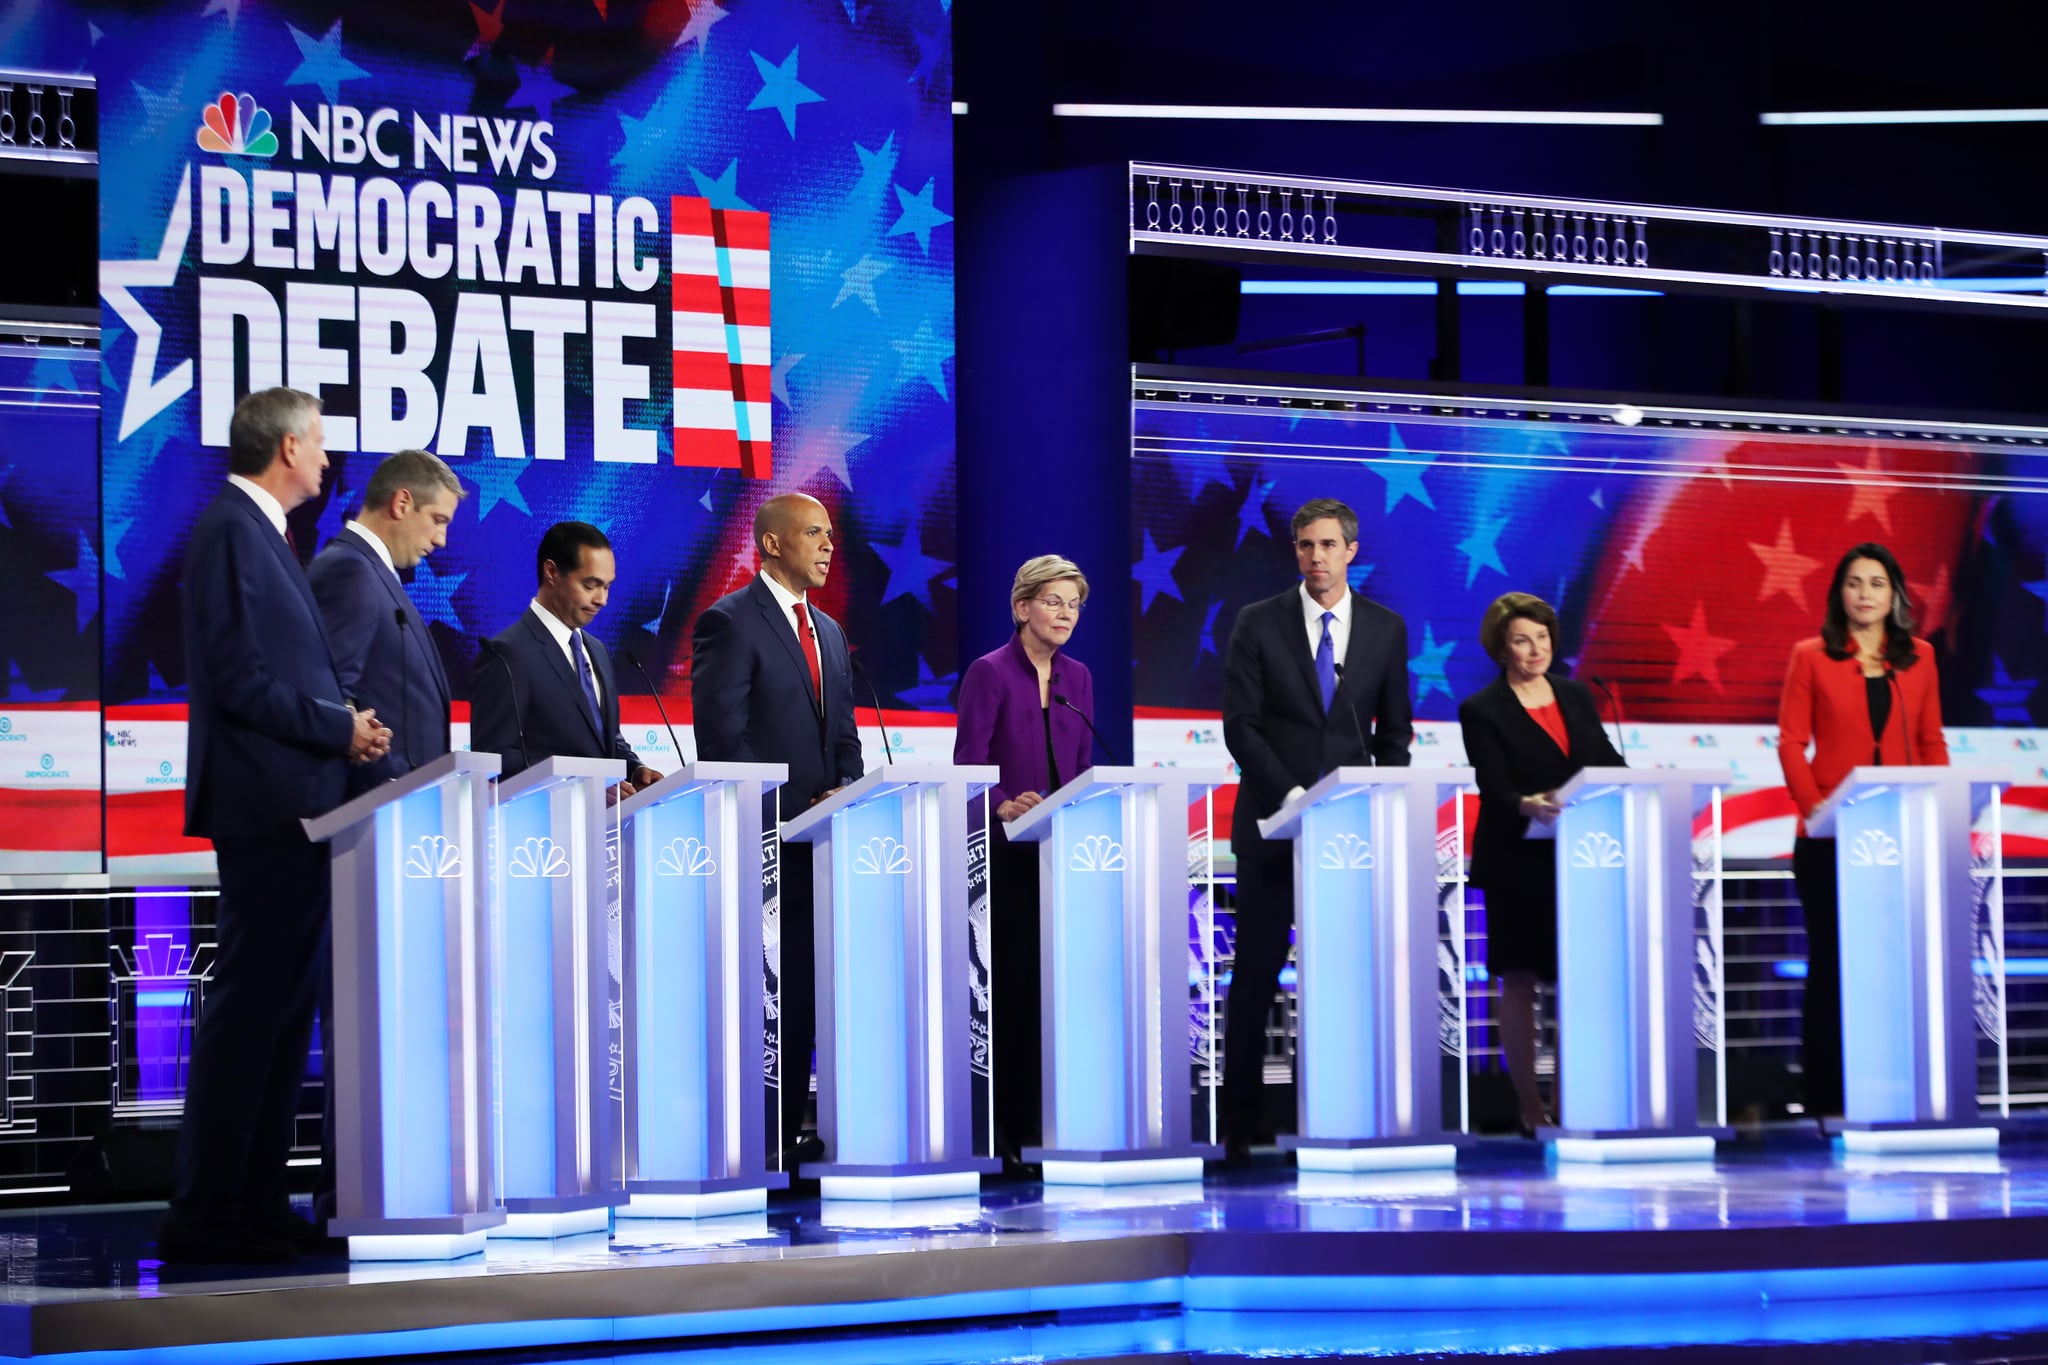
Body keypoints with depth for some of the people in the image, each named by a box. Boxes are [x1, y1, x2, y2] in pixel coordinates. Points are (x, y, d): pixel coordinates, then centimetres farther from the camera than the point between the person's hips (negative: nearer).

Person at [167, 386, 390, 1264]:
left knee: (284, 1006, 11)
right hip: (265, 806, -10)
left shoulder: (259, 533, 19)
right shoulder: (230, 531, -12)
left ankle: (257, 1203, 14)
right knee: (249, 1004, -9)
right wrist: (339, 726, -12)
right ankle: (204, 1215, -7)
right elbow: (237, 678, -19)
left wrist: (345, 723, 7)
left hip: (294, 812, 10)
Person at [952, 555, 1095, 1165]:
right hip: (1003, 852, -6)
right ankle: (997, 1122, -1)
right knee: (1008, 980, -6)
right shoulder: (990, 673, -7)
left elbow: (1083, 767, 15)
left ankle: (1032, 1118, 10)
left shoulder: (1077, 677, 12)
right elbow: (969, 765, -13)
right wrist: (1007, 807, -30)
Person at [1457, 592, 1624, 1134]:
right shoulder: (1482, 711, -3)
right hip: (1519, 865, -4)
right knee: (1519, 981, 0)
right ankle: (1530, 1107, 5)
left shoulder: (1577, 697, 12)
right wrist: (1527, 806, -32)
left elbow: (1608, 765, 12)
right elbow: (1494, 791, -11)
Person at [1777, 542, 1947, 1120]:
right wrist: (1814, 804, -16)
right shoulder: (1811, 656, 2)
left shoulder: (1919, 657, 10)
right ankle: (1827, 1100, 7)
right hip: (1829, 837, -2)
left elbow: (1931, 741, 12)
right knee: (1831, 960, 2)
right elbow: (1791, 742, -3)